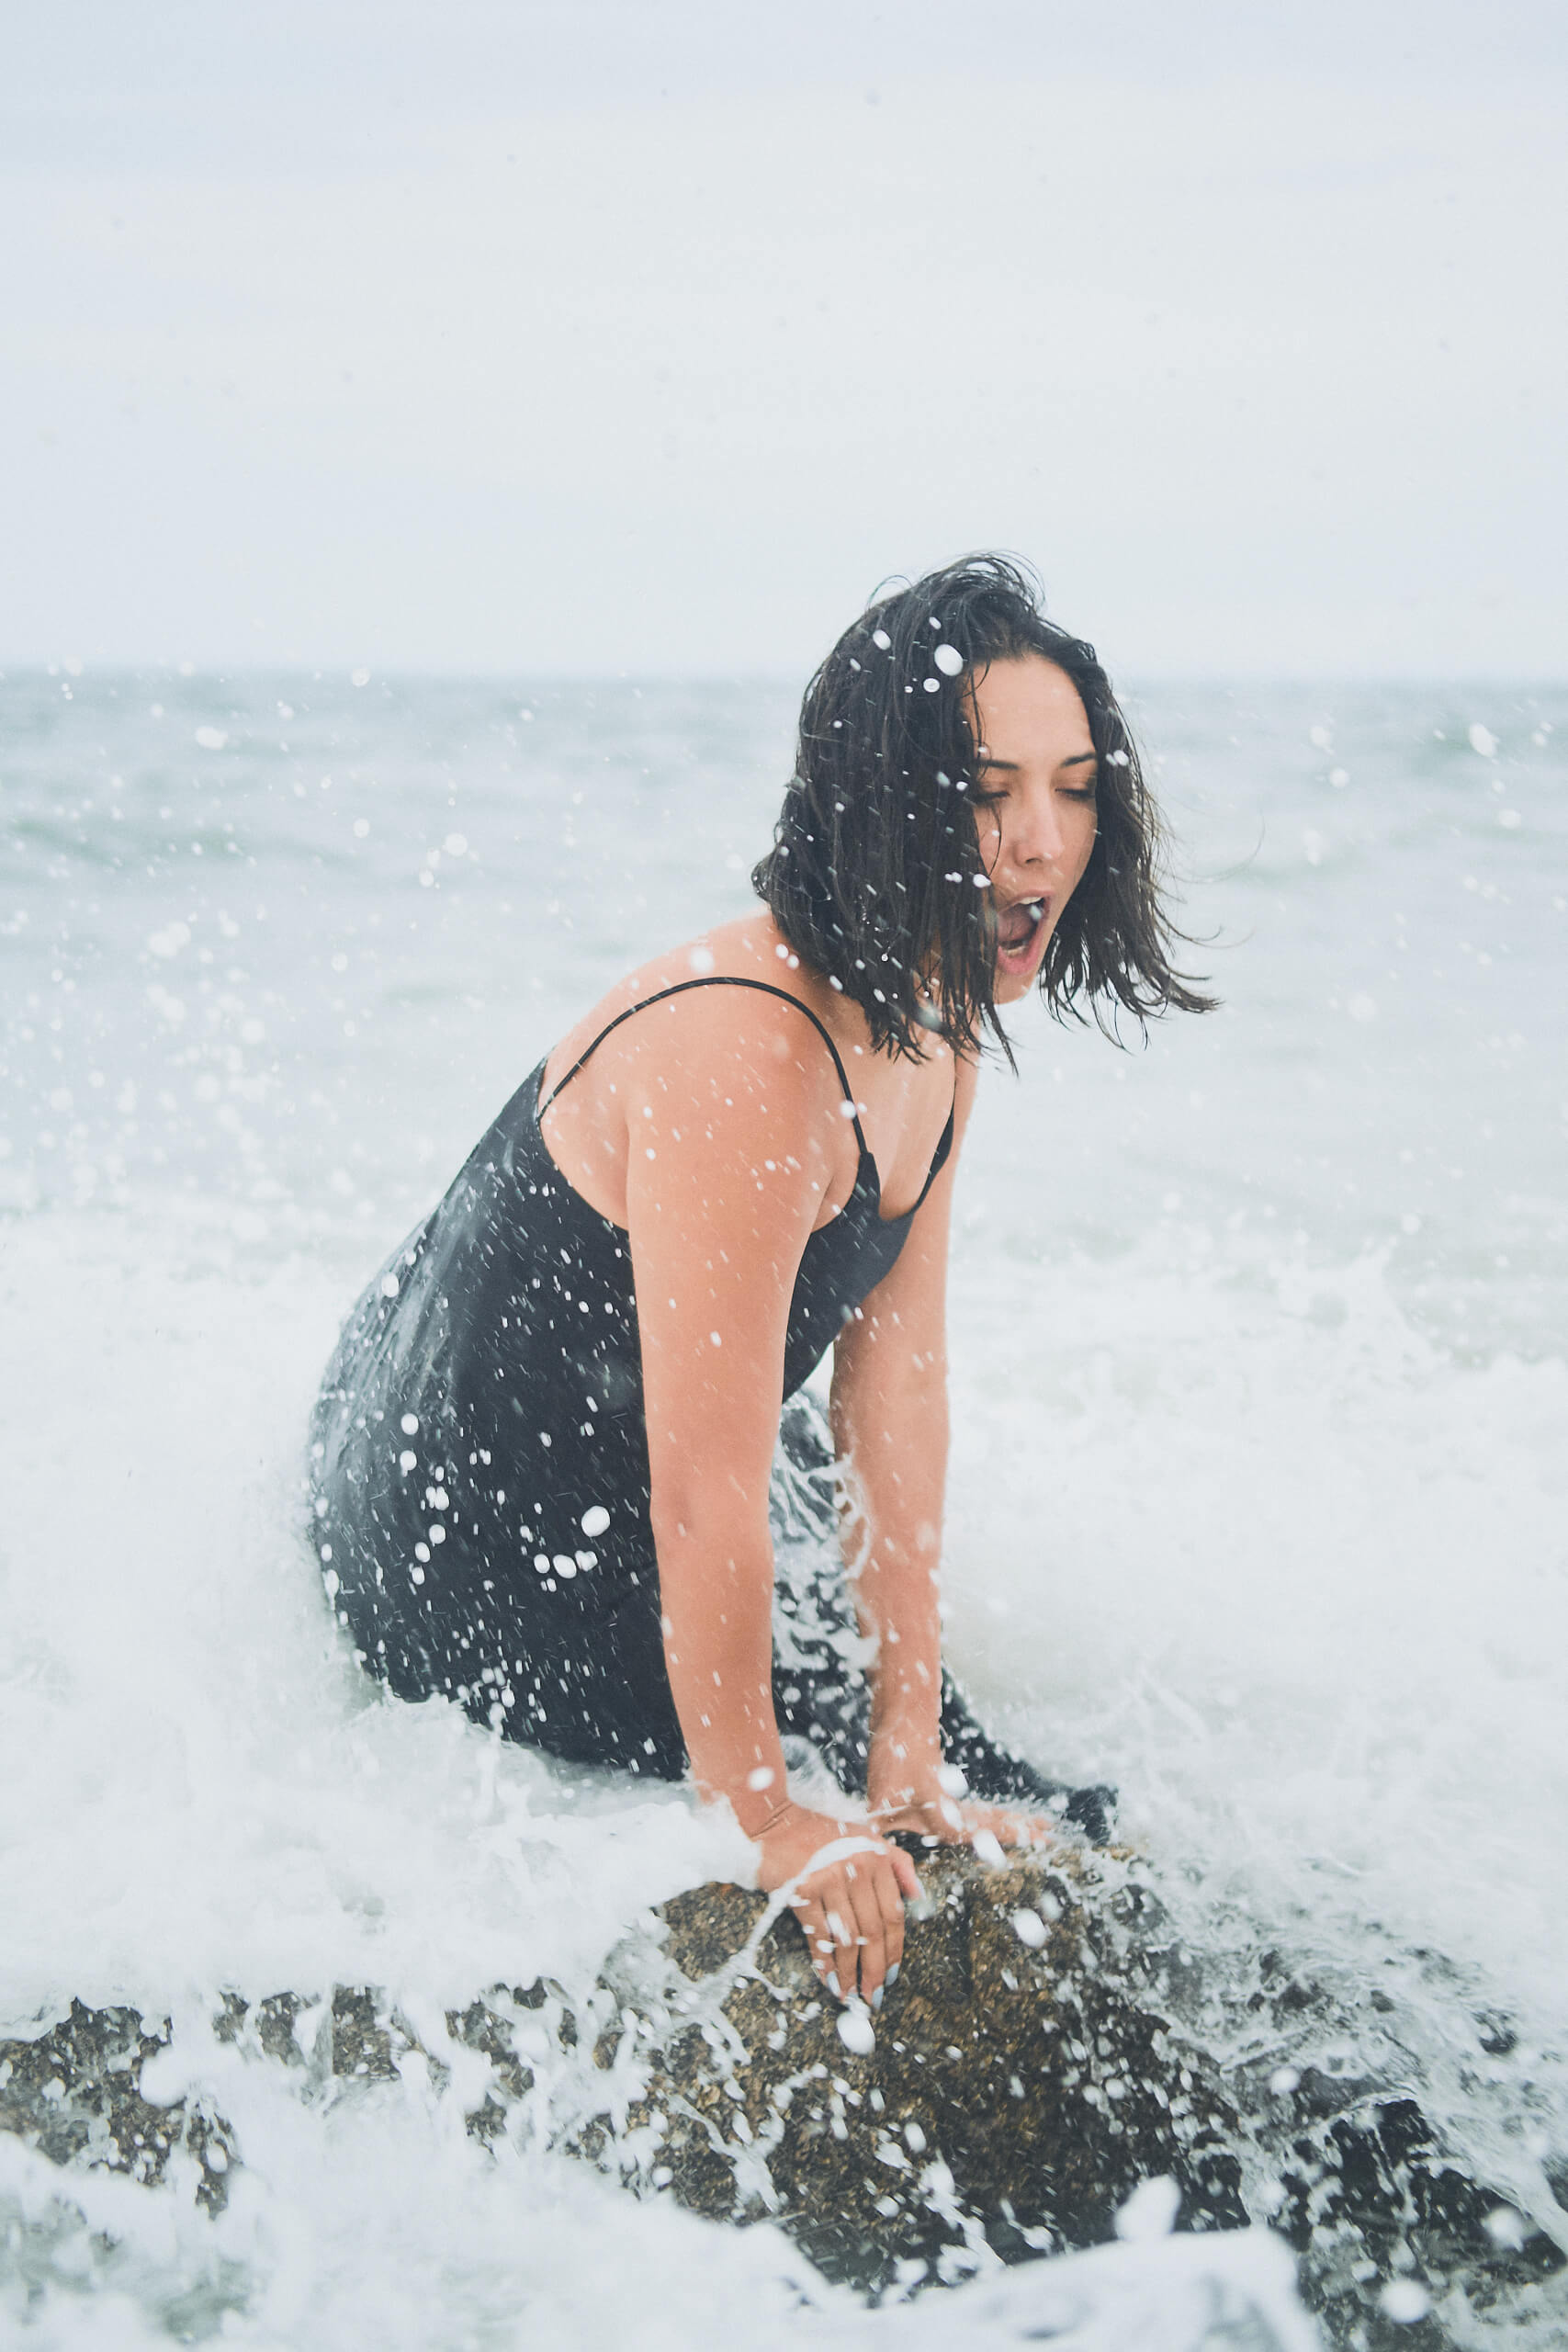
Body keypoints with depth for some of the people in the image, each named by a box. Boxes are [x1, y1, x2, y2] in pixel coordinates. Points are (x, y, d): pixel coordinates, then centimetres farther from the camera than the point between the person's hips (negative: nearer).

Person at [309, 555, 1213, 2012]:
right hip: (478, 1550, -9)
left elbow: (895, 1390, -6)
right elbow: (705, 1500, -31)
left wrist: (909, 1747, -7)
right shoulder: (748, 1066, -36)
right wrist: (769, 1825, -20)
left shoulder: (936, 1025, -6)